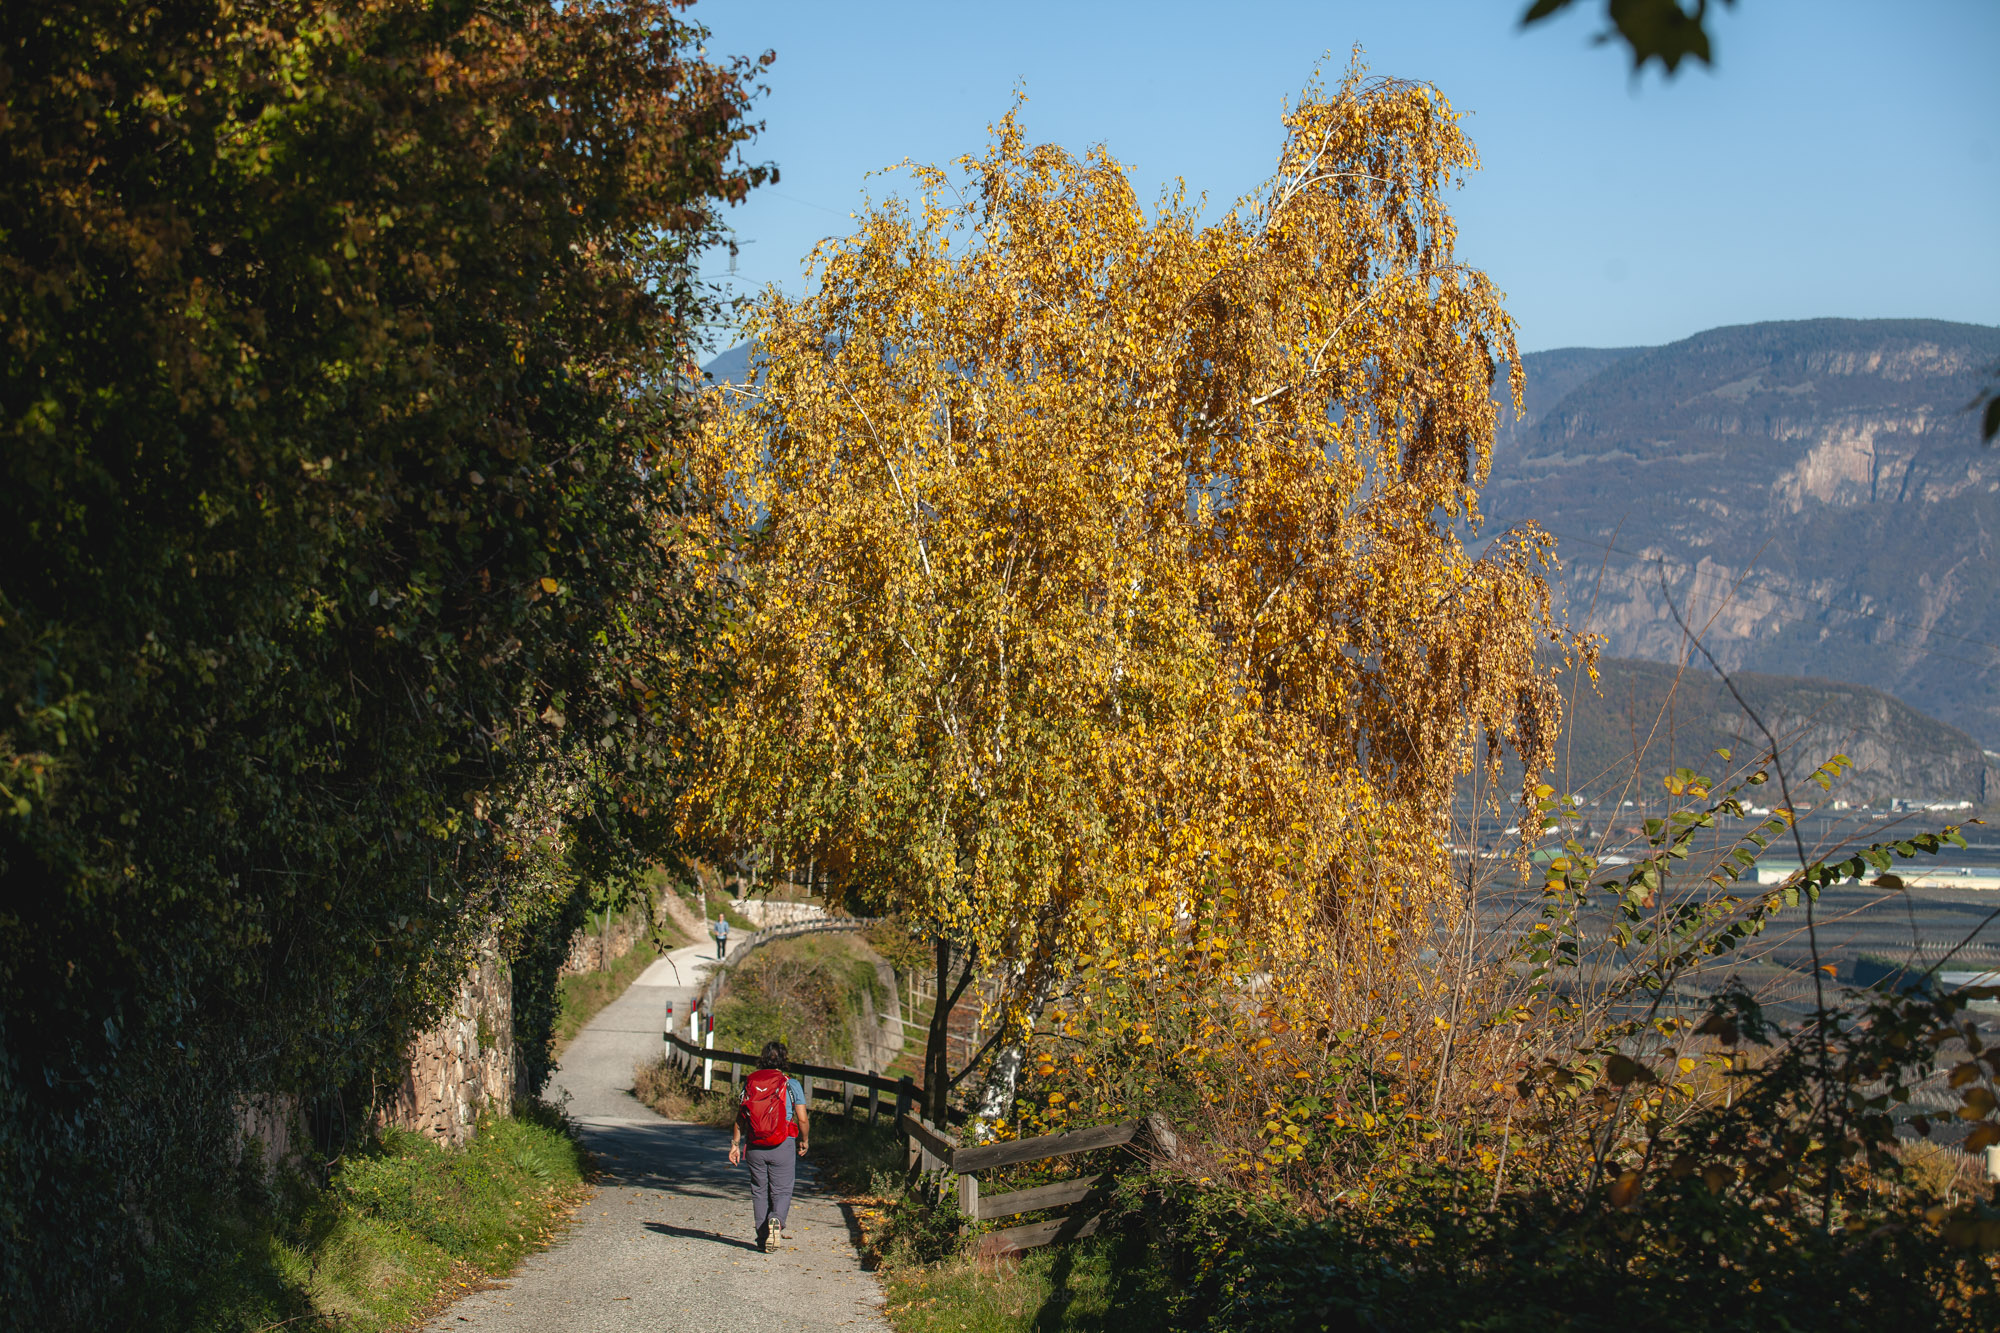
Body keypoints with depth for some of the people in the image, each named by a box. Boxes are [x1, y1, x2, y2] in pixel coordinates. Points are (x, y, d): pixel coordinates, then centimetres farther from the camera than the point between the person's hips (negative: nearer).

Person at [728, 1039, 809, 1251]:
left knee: (759, 1191, 14)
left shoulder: (750, 1082, 3)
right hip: (782, 1146, -3)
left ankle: (762, 1236, 16)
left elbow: (740, 1116, 3)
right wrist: (804, 1142, 11)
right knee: (781, 1191, 4)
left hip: (755, 1147, 3)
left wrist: (735, 1144, 10)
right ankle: (776, 1221, -24)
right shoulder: (791, 1084, -5)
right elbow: (803, 1119, -6)